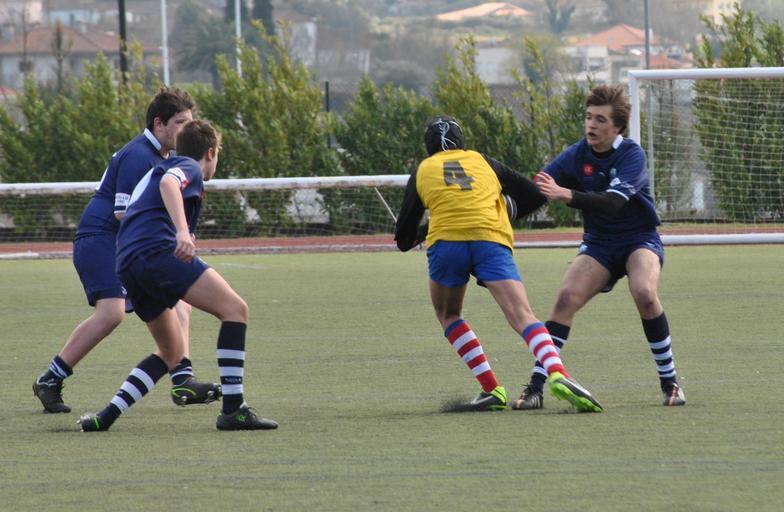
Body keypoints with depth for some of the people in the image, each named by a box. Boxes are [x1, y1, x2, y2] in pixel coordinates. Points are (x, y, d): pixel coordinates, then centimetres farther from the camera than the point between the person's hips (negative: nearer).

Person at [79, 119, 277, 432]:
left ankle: (107, 416, 7)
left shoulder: (157, 170, 35)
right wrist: (183, 232, -31)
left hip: (126, 265, 9)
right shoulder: (190, 168, 8)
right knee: (235, 309, -11)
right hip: (157, 249, -9)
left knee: (172, 352, 20)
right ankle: (233, 410, -21)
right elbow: (168, 183, -16)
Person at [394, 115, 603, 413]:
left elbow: (404, 239, 22)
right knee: (522, 316, -11)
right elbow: (533, 196, 27)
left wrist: (417, 235, 45)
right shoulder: (483, 162, 26)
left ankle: (491, 389, 10)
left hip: (445, 242, 0)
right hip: (492, 241, 0)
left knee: (448, 315, 24)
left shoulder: (423, 172, 23)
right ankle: (557, 374, -37)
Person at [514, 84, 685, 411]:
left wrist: (567, 195, -45)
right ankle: (536, 387, -19)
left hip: (640, 240, -4)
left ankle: (669, 382, -15)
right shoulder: (577, 156, -5)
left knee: (644, 293, -31)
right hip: (598, 244, 4)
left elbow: (613, 203, -33)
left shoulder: (631, 155, -18)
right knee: (566, 297, -19)